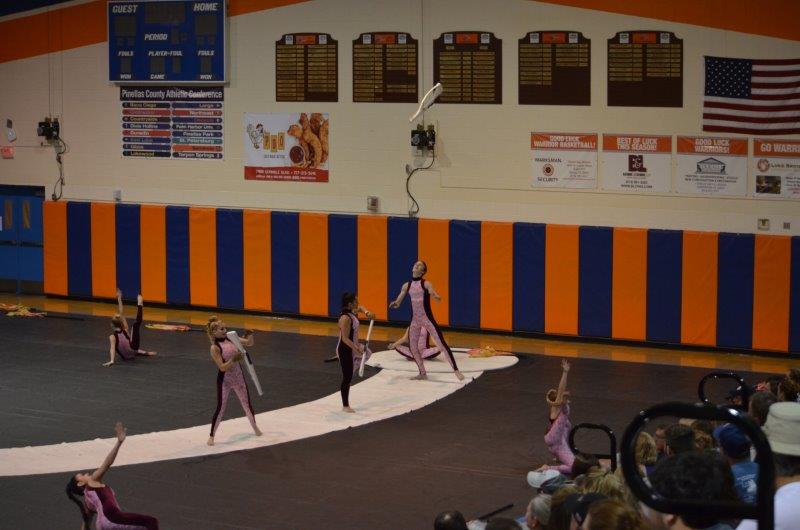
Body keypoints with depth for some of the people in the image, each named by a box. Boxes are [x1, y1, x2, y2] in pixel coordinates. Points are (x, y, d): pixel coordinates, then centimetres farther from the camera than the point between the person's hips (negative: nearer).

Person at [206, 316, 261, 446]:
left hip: (238, 377, 5)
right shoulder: (215, 348, -18)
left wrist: (250, 335, -11)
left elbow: (249, 343, 9)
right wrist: (233, 360, -34)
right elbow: (222, 367, -21)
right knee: (220, 408, -2)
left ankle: (254, 426, 40)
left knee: (246, 403, 19)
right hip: (224, 380, -5)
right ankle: (211, 436, 9)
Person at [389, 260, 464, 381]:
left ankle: (456, 371, -9)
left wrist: (433, 294, -41)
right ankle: (422, 373, 23)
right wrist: (394, 304, -16)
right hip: (415, 320, 5)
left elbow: (438, 299, -18)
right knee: (412, 347, 7)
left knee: (441, 344, -10)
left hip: (427, 319, -5)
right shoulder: (406, 286, 6)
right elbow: (397, 303, 8)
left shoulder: (426, 284, -7)